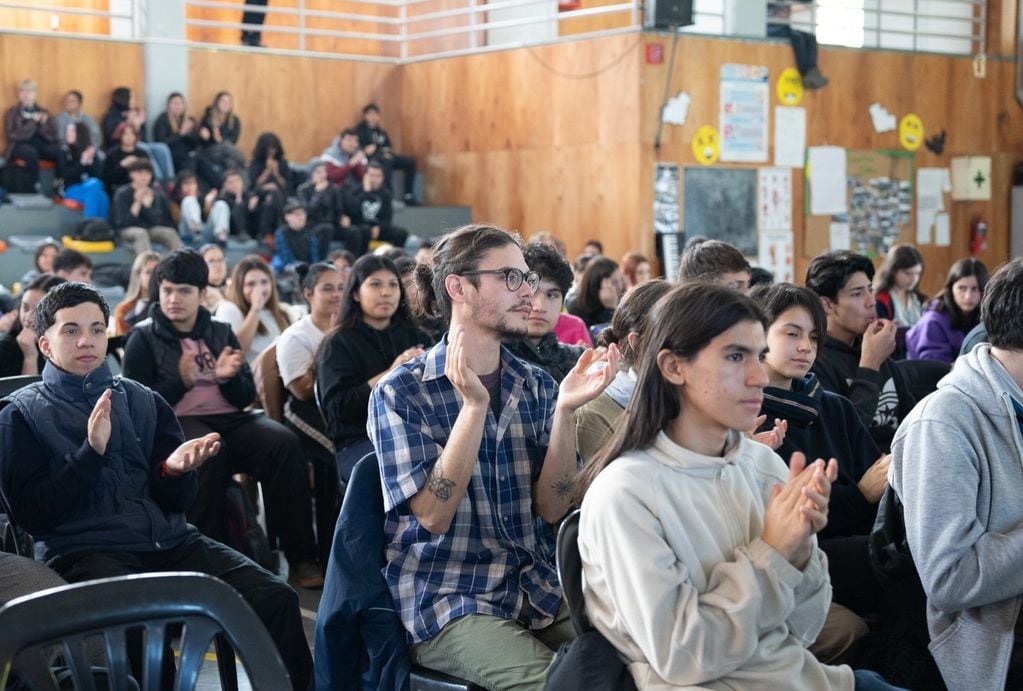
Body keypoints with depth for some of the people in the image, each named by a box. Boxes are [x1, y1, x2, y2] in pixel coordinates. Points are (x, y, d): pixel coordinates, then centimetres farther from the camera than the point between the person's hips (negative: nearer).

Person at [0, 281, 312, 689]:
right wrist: (91, 453, -14)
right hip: (83, 549, -4)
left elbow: (179, 501, 14)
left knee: (276, 598, -18)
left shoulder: (143, 401, 18)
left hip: (169, 540, 4)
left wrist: (175, 470, -9)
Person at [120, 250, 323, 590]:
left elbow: (246, 397, 15)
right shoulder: (144, 338, 8)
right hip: (177, 422, -3)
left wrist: (228, 377, -8)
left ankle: (300, 558, -25)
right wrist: (182, 381, -14)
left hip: (230, 419, 4)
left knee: (284, 443, -26)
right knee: (210, 451, -39)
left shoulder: (220, 332, 18)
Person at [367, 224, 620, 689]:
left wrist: (565, 410, -15)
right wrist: (474, 404, -24)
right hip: (447, 599, -5)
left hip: (540, 587, 5)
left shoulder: (538, 387, 7)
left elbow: (551, 508, -1)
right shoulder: (400, 393, -7)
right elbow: (433, 513, -16)